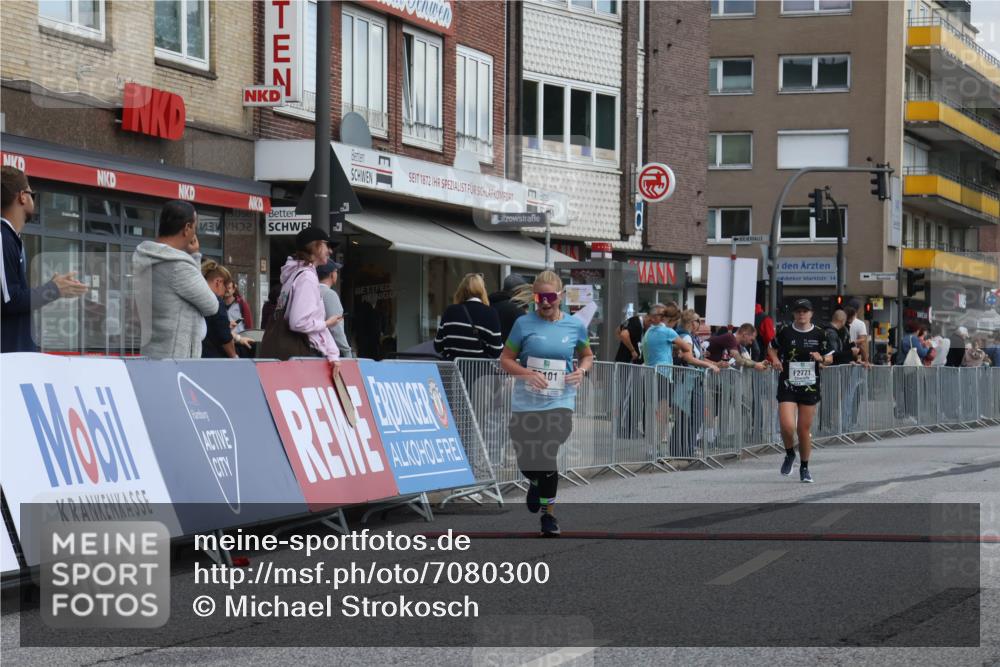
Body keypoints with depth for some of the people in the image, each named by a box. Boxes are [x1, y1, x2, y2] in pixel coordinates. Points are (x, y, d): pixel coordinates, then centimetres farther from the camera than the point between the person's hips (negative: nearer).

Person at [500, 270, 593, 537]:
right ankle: (536, 484, 45)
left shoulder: (575, 326, 3)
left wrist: (581, 371, -4)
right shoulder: (524, 324, -2)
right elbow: (506, 359, 2)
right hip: (525, 403, 1)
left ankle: (548, 513, 6)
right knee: (526, 462, 6)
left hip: (559, 403, -1)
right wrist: (527, 374, -16)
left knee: (547, 458, -16)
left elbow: (587, 356, 19)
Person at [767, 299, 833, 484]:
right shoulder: (785, 333, 0)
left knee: (804, 430, 5)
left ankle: (804, 467, 23)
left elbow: (830, 358, 10)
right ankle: (789, 454, 16)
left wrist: (821, 359, -12)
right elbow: (772, 348, 16)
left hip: (810, 387, 1)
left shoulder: (818, 335, 2)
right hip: (787, 386, -1)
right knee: (787, 426, -15)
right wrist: (775, 359, -5)